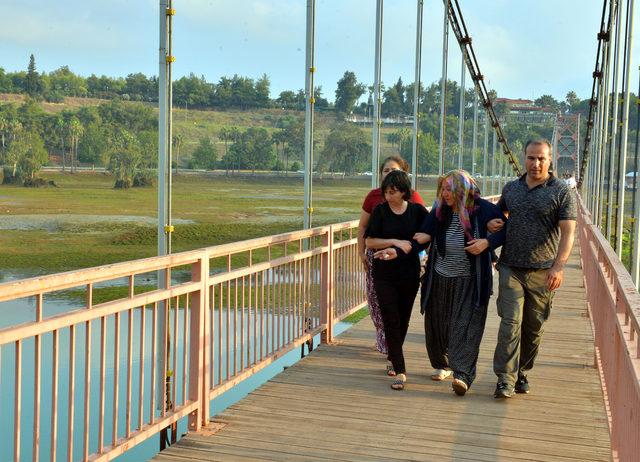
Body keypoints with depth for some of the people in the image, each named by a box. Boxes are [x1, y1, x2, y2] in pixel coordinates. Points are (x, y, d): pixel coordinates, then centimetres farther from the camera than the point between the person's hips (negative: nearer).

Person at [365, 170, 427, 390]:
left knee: (403, 320, 12)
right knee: (391, 320, -7)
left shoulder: (417, 211, 0)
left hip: (409, 273, 1)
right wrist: (395, 242, -14)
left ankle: (393, 357, 35)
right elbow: (369, 241, -1)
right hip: (384, 275, -1)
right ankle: (400, 371, -8)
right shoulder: (380, 211, -2)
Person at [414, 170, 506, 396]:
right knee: (437, 325, 13)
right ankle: (442, 364, 35)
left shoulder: (483, 210, -8)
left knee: (465, 327, -11)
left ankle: (462, 375, -18)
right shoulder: (439, 212, 3)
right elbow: (424, 236, 4)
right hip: (440, 279, 5)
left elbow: (506, 231, 0)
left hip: (470, 282, -4)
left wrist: (487, 242, -17)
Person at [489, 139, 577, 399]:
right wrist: (491, 223, 3)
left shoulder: (561, 191, -2)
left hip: (543, 272, -1)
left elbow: (567, 232, -8)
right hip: (511, 268, 1)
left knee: (534, 326, 8)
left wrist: (559, 265, -21)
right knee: (511, 322, -10)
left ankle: (522, 374, 24)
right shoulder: (511, 188, 10)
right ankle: (505, 379, -10)